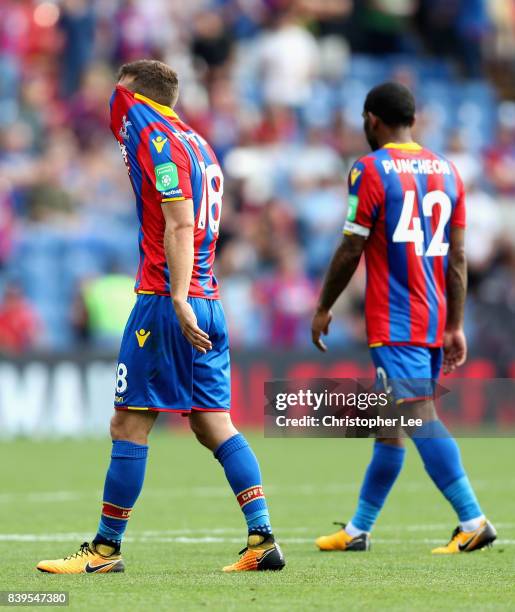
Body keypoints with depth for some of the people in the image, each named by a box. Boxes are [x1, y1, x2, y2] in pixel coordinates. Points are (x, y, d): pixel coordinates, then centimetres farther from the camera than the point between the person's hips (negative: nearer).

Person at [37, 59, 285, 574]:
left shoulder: (159, 142, -8)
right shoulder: (196, 145, 20)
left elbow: (179, 227, -17)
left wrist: (179, 301, -23)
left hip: (168, 300, -9)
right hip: (206, 303, 9)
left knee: (129, 424, -2)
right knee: (213, 424, 7)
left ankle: (106, 548, 2)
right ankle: (262, 538, -2)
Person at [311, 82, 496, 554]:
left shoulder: (371, 170, -7)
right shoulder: (446, 171, 12)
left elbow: (351, 250, -7)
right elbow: (458, 258, 11)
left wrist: (323, 309, 4)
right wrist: (455, 326, 13)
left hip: (394, 322, -8)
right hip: (435, 322, 8)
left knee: (421, 417, -14)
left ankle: (473, 520, -24)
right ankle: (358, 529, 22)